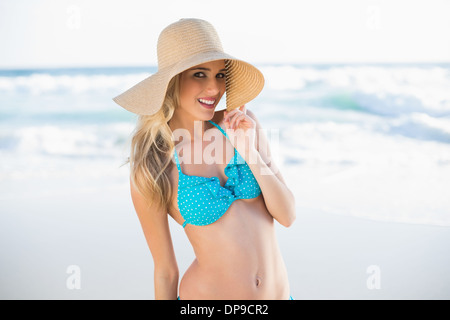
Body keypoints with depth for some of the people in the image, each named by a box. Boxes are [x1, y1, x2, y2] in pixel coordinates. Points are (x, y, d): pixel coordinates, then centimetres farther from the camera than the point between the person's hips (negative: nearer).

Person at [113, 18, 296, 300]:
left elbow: (288, 216, -5)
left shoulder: (243, 122, -5)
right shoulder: (150, 172, -13)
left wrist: (249, 150, -15)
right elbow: (166, 271, -7)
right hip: (208, 292, -3)